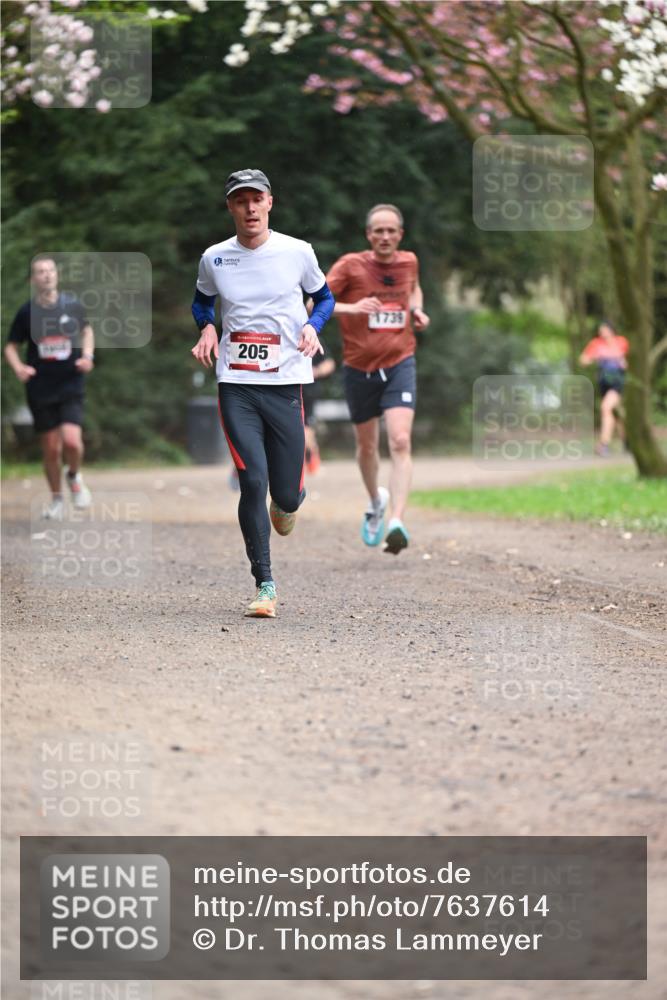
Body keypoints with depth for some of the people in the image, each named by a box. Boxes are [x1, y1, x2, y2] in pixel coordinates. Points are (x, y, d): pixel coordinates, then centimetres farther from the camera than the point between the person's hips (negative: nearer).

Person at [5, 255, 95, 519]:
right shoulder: (26, 312, -5)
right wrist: (18, 367, -14)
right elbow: (11, 346, 6)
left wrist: (87, 355, 0)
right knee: (51, 449, 5)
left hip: (71, 386, 0)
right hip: (40, 390, 0)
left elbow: (87, 330, 17)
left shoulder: (72, 305, -2)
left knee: (72, 441, -19)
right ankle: (56, 499, 28)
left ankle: (74, 476, 14)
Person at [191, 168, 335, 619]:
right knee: (253, 481, -13)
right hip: (236, 385, 0)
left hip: (286, 383, 0)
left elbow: (324, 296, 16)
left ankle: (285, 504, 43)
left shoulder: (297, 252, 0)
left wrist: (313, 325, -4)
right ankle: (265, 585, -5)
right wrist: (206, 327, 3)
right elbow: (202, 300, 23)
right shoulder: (214, 259, 3)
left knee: (287, 493, 2)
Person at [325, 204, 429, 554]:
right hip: (360, 368, 0)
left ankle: (396, 521, -26)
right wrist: (351, 308, -31)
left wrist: (417, 310, 5)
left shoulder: (409, 262, 3)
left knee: (400, 442, -18)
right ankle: (376, 501, 44)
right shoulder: (350, 265, -8)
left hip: (399, 365, 0)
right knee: (367, 445, 14)